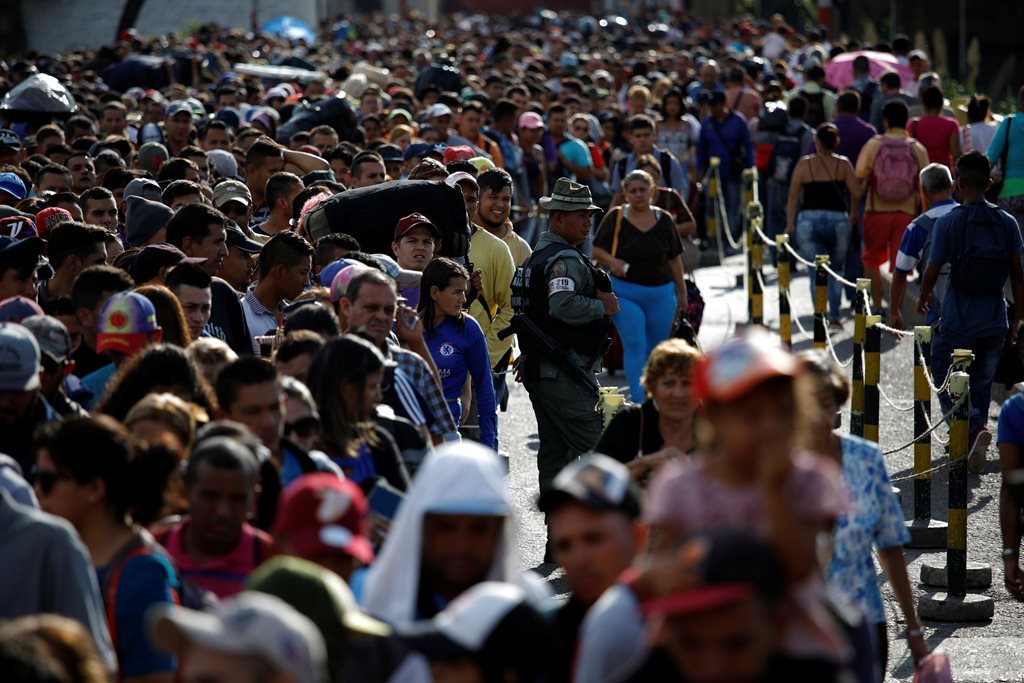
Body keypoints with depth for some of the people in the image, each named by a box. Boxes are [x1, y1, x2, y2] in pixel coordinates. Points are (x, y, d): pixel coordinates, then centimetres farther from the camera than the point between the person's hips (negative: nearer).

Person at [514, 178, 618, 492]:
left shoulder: (539, 254, 19)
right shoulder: (565, 259, -15)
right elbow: (563, 305, -30)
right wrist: (603, 307, -16)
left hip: (537, 368, 10)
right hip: (562, 372, -10)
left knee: (553, 448, 13)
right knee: (592, 448, -9)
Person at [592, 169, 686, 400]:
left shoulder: (664, 220, 5)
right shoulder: (616, 218, -2)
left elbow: (674, 258, 13)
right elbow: (596, 250, 2)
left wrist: (682, 291, 14)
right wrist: (611, 261, -18)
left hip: (661, 294, 3)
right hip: (625, 292, -3)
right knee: (635, 347, -13)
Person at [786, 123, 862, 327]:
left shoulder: (804, 164, 2)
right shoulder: (843, 164, 2)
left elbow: (793, 196, 2)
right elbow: (856, 193, -5)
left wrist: (790, 224, 10)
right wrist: (853, 214, 13)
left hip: (809, 220, -1)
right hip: (837, 220, 1)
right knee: (837, 269, 19)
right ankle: (835, 316, 16)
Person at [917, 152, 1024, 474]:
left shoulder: (947, 223, -11)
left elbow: (932, 270, -6)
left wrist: (923, 299, 15)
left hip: (957, 323, -3)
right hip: (995, 323, 3)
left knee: (948, 385, 6)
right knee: (981, 384, 18)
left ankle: (976, 428, -19)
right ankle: (970, 447, 23)